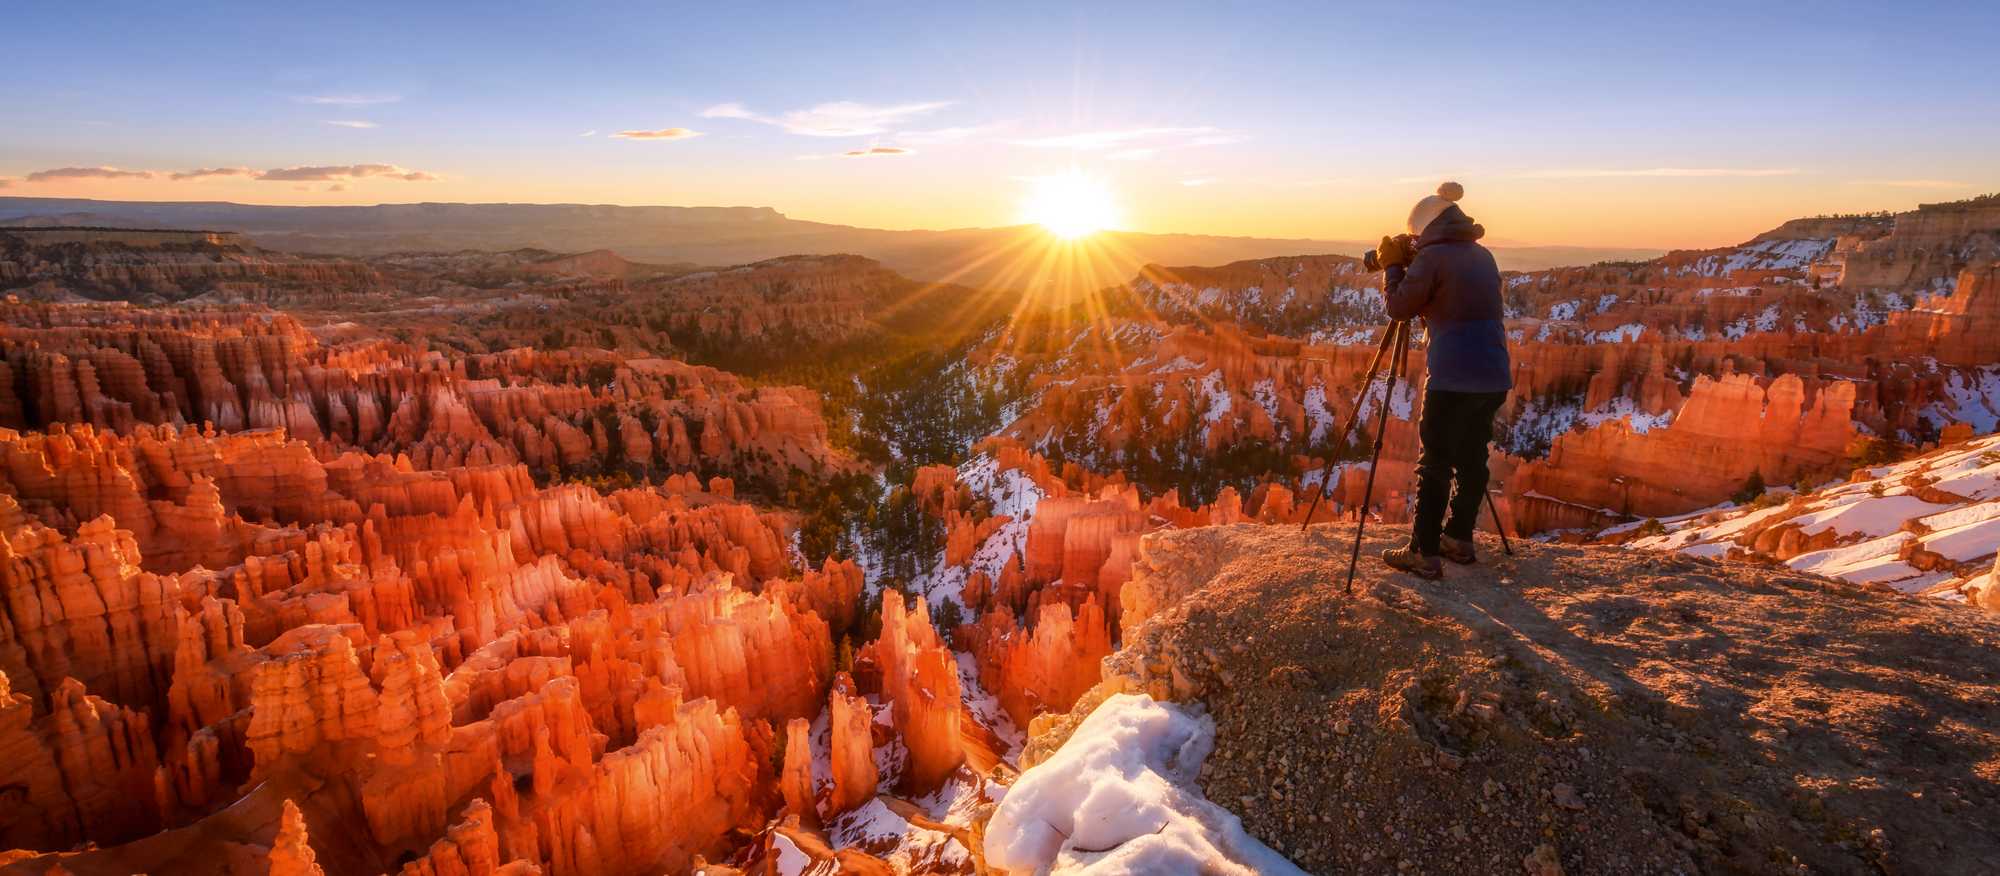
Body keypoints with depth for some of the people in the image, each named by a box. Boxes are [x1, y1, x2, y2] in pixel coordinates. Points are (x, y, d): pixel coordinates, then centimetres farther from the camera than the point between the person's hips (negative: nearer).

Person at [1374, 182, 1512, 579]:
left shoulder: (1433, 257, -7)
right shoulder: (1483, 256, 16)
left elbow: (1399, 307, -5)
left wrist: (1392, 266, 8)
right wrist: (1409, 264, 23)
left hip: (1452, 379, -7)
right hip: (1495, 376, 7)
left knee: (1434, 464, -1)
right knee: (1471, 458, 15)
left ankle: (1425, 553, 2)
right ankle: (1459, 539, 26)